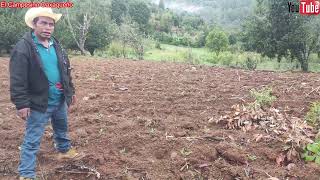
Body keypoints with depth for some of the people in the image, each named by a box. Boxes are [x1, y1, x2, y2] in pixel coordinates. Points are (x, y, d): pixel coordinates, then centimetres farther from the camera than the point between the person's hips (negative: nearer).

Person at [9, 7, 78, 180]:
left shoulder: (56, 44, 7)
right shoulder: (23, 47, -15)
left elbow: (66, 70, 15)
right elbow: (17, 80, -18)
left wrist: (71, 91, 16)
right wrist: (21, 104, -20)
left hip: (60, 100, 7)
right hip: (39, 103, -7)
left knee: (62, 128, 27)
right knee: (32, 141, 3)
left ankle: (64, 150, 52)